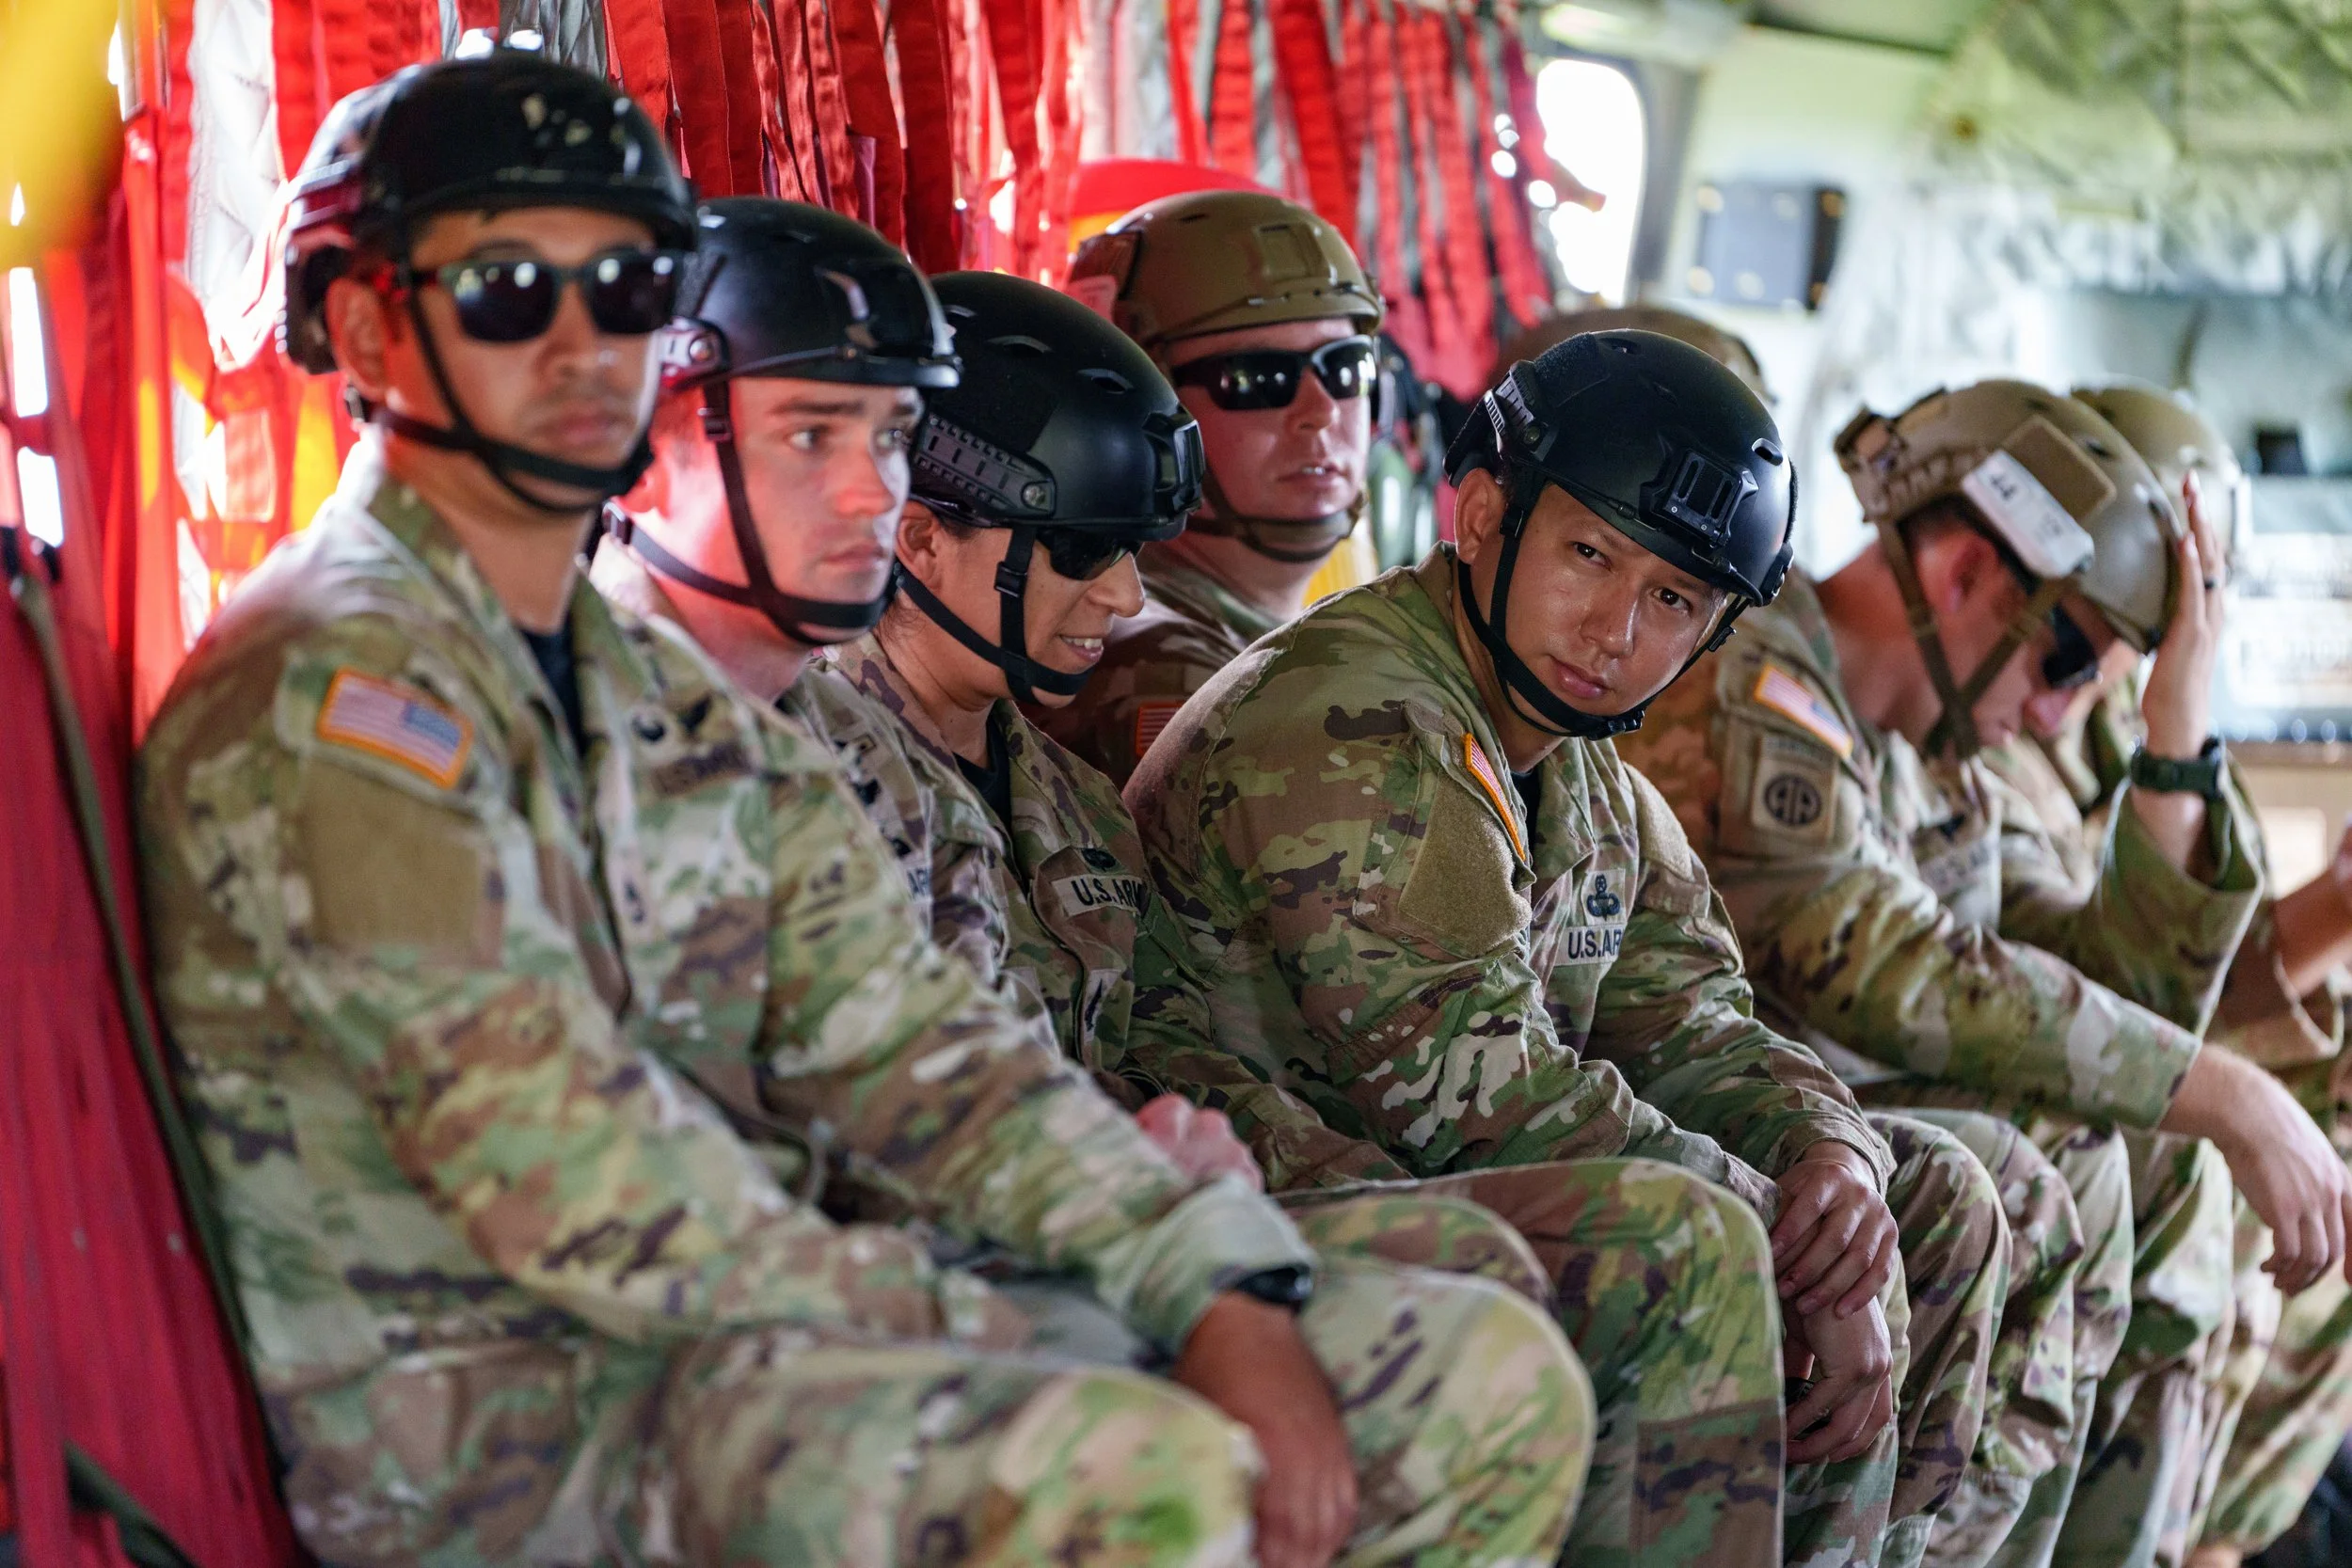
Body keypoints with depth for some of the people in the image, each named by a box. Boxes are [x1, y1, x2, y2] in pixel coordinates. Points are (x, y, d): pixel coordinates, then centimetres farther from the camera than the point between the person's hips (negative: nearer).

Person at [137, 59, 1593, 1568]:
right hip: (492, 1426, -8)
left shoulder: (676, 697, 16)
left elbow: (912, 1041, 8)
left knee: (1494, 1383, 0)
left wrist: (1229, 1296, -6)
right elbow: (572, 1194, -19)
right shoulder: (329, 698, -11)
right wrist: (1003, 1346, -14)